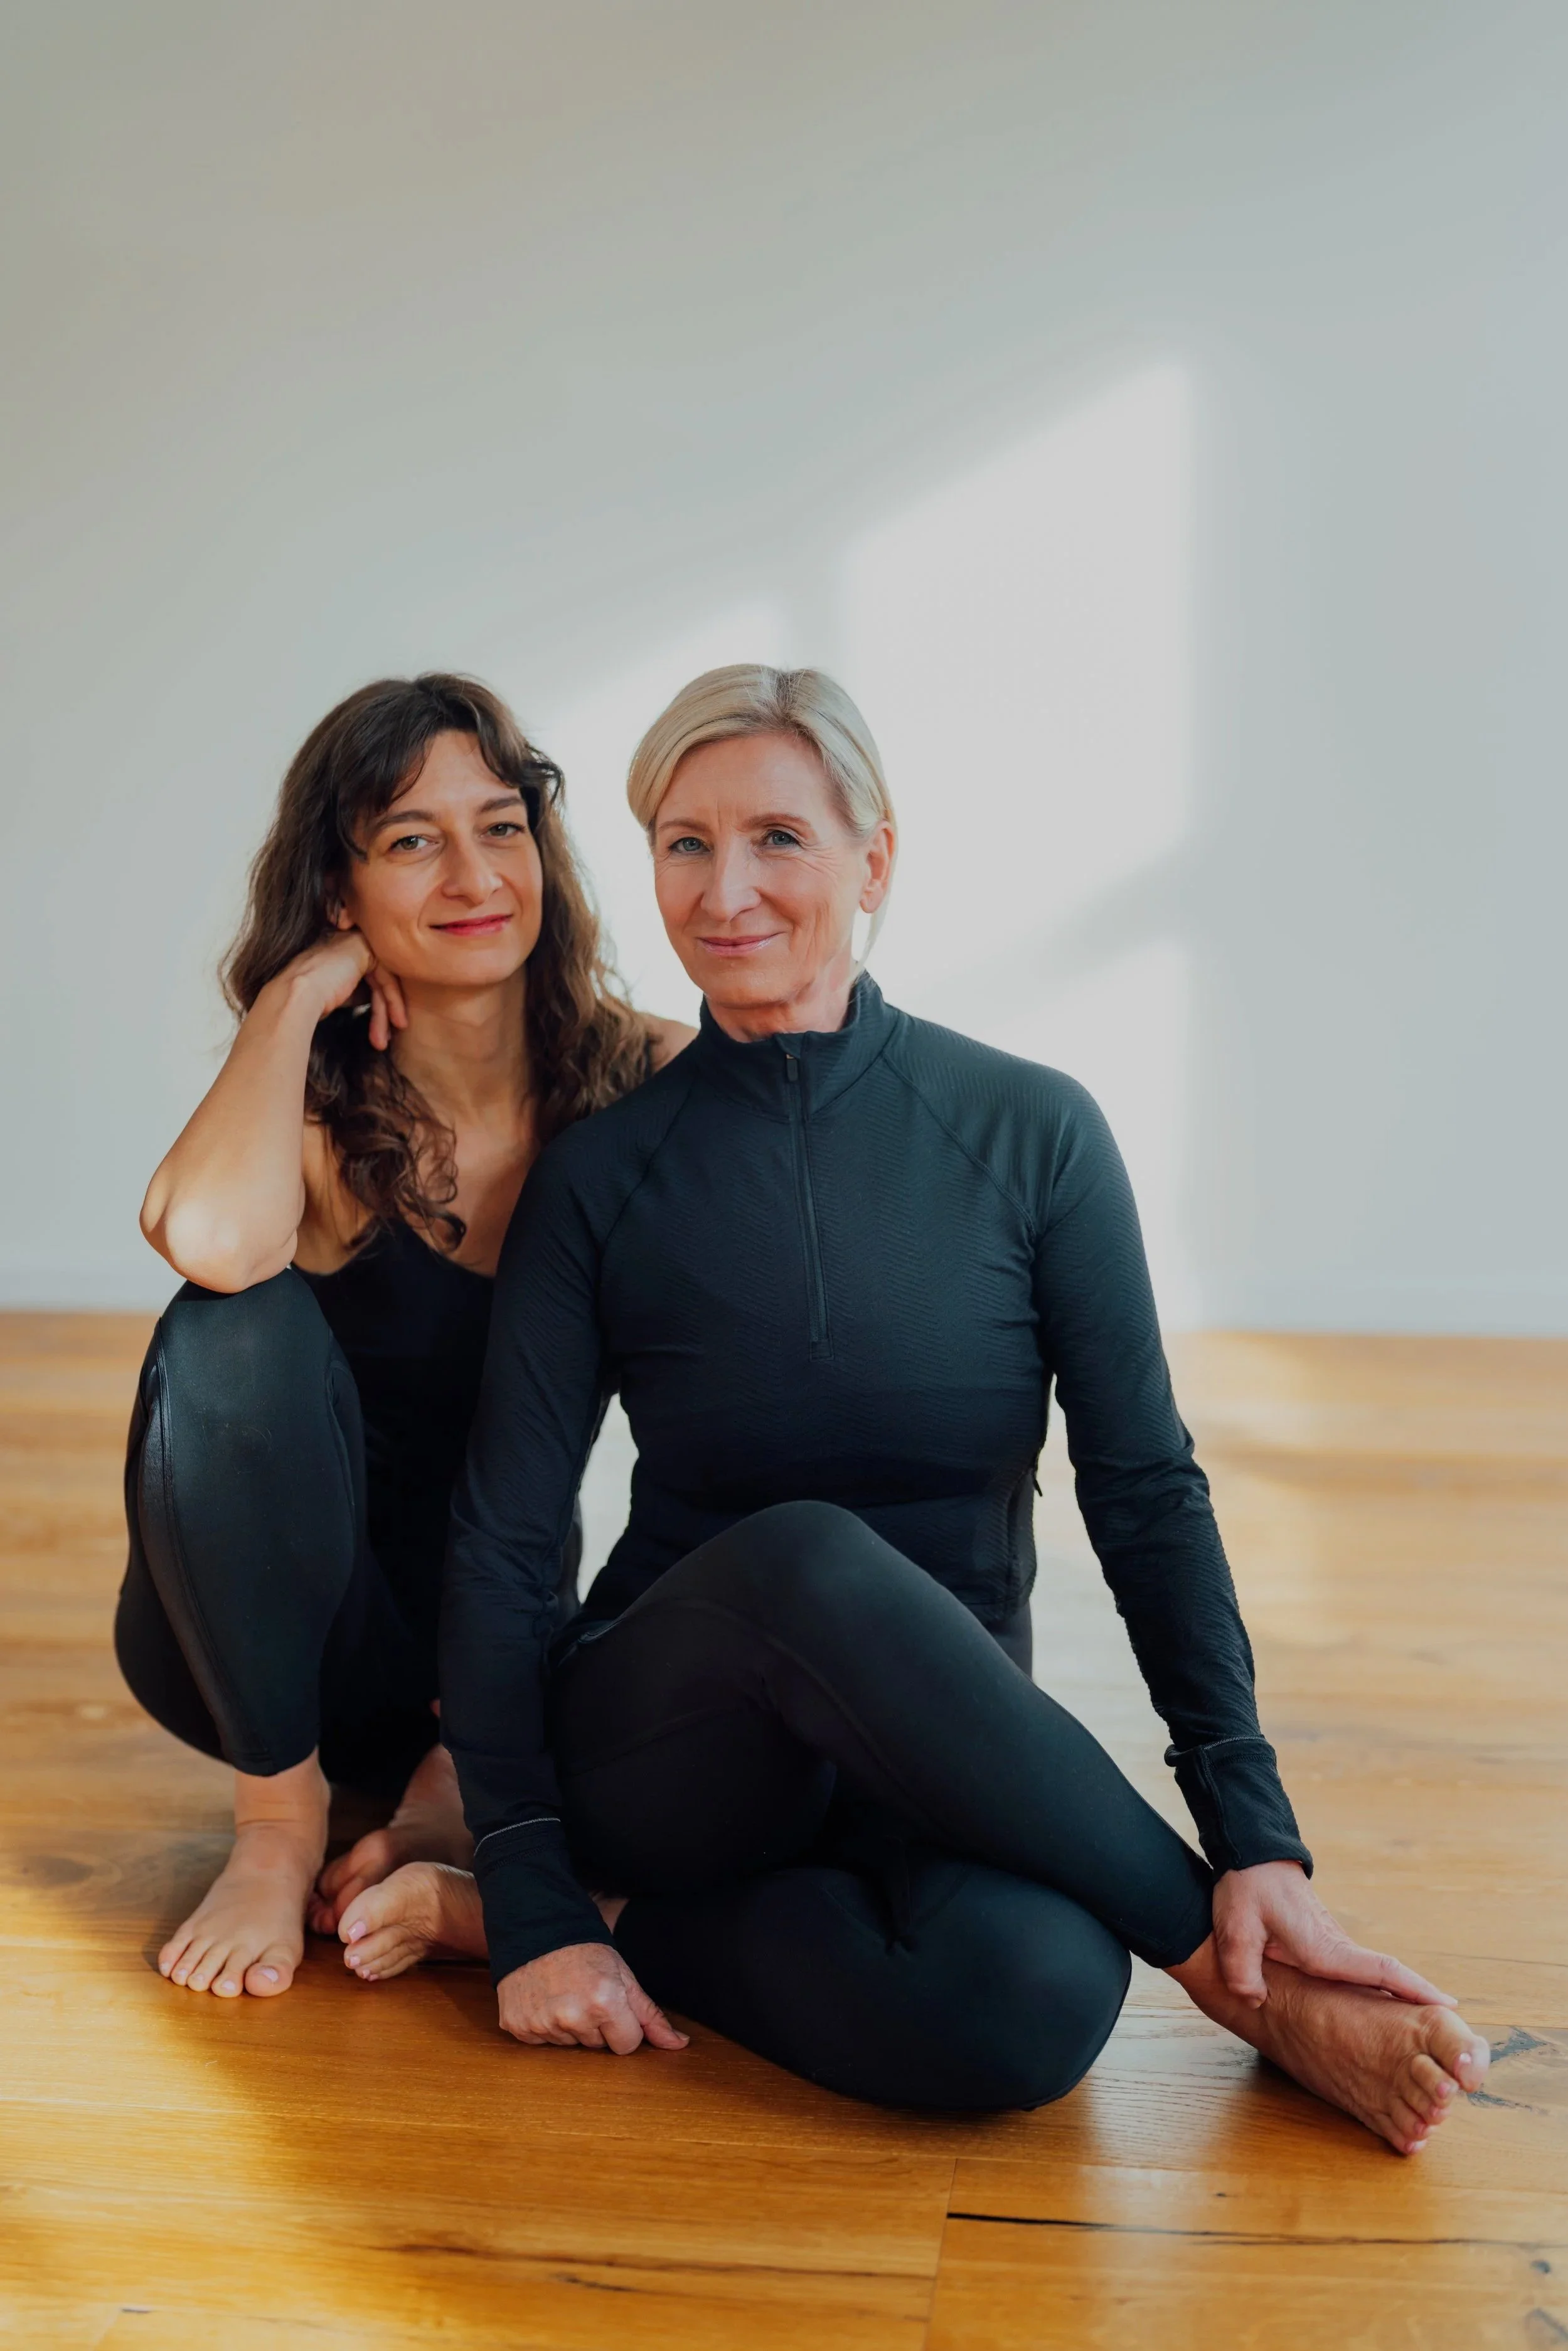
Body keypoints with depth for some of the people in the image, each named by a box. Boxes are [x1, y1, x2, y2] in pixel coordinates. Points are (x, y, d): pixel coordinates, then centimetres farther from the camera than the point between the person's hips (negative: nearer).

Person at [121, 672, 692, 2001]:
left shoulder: (646, 1082, -7)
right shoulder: (320, 1113, -13)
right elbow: (213, 1239, -39)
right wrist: (297, 995, -23)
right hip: (264, 1648, -1)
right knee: (236, 1330, -31)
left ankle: (454, 1790, 0)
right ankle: (280, 1823, -14)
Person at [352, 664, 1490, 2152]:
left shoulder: (1030, 1133, -4)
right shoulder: (602, 1175, -3)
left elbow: (1148, 1493, -5)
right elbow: (503, 1546, -4)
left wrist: (1259, 1842, -14)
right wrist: (534, 1898, -13)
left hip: (939, 1749, 0)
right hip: (667, 1741, 0)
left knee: (1035, 1998, -35)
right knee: (807, 1559, -36)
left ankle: (636, 1921, -8)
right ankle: (1241, 1981, -18)